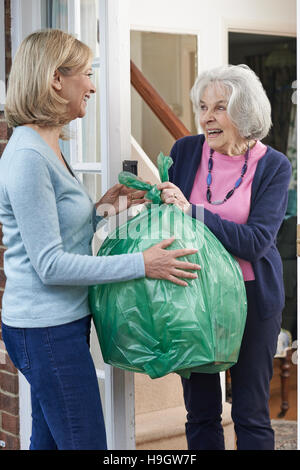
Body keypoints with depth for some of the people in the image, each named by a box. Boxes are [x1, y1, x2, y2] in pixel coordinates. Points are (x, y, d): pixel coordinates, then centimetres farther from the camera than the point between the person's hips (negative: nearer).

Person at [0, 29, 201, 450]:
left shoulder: (46, 148, 13)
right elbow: (50, 265, -21)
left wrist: (101, 209, 5)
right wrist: (141, 265, -20)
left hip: (58, 324, 10)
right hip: (47, 331, -10)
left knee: (48, 440, 17)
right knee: (85, 443, -3)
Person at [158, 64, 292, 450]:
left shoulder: (273, 166, -9)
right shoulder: (184, 151, -1)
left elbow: (256, 242, -20)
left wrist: (192, 211, -26)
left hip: (250, 296, -2)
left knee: (250, 413, 8)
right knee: (200, 411, 12)